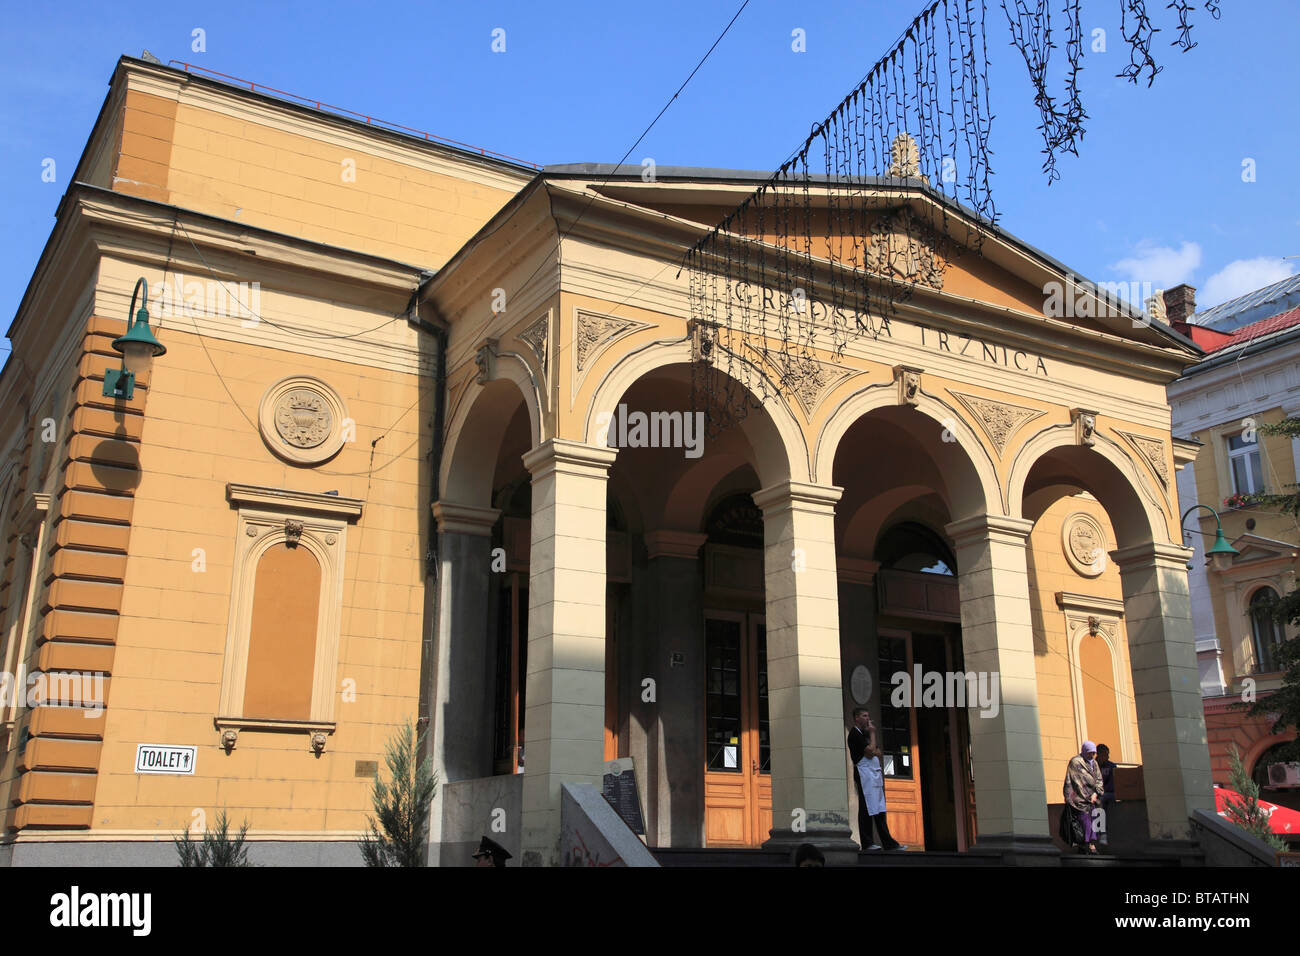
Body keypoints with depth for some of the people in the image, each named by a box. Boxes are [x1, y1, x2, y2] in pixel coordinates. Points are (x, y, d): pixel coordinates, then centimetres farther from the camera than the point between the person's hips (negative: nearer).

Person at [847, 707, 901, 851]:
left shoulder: (865, 733, 22)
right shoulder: (855, 734, -8)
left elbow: (877, 753, 23)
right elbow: (870, 752, -16)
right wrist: (872, 733, -7)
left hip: (875, 773, 10)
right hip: (864, 773, -10)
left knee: (879, 809, 7)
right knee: (866, 809, -8)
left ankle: (888, 843, 7)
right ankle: (866, 843, -6)